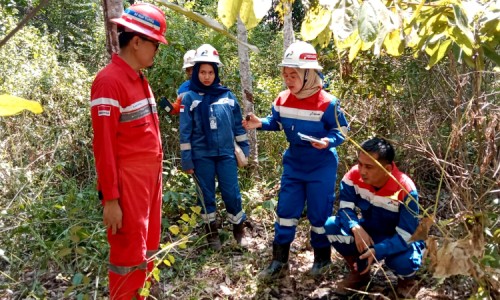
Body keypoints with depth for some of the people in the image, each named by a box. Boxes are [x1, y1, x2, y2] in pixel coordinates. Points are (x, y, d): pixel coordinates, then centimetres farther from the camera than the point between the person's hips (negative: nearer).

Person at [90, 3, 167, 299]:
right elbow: (104, 145, -18)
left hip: (150, 177, 9)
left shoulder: (140, 79, 12)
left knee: (147, 249, 18)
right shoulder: (109, 80, -15)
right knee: (130, 255, 3)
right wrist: (110, 198, -17)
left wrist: (155, 175, 17)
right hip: (129, 181, -9)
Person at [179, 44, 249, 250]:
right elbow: (185, 131, -2)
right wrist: (186, 159, -4)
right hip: (202, 156, -1)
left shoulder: (228, 96, 3)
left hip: (226, 153, 1)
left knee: (232, 193, 4)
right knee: (206, 195, 10)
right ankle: (211, 232, 27)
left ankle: (239, 230, 23)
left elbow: (238, 125, 9)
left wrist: (245, 150, 9)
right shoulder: (189, 98, -2)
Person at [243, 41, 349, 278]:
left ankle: (322, 257, 28)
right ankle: (279, 260, 21)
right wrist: (260, 123, -8)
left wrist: (328, 141, -30)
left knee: (319, 213, 6)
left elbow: (341, 130, -10)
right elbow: (276, 122, 11)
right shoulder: (282, 100, -4)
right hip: (293, 164, 5)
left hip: (321, 167, -4)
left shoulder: (327, 103, -19)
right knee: (286, 210, 8)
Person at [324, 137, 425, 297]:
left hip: (401, 240, -3)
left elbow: (406, 235, -29)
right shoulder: (354, 176, -21)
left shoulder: (405, 190, -31)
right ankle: (359, 272, 3)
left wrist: (376, 251, -45)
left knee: (403, 261, -38)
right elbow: (345, 209, -15)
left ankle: (406, 280, 6)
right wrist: (356, 229, -38)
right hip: (369, 231, 4)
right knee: (331, 226, -23)